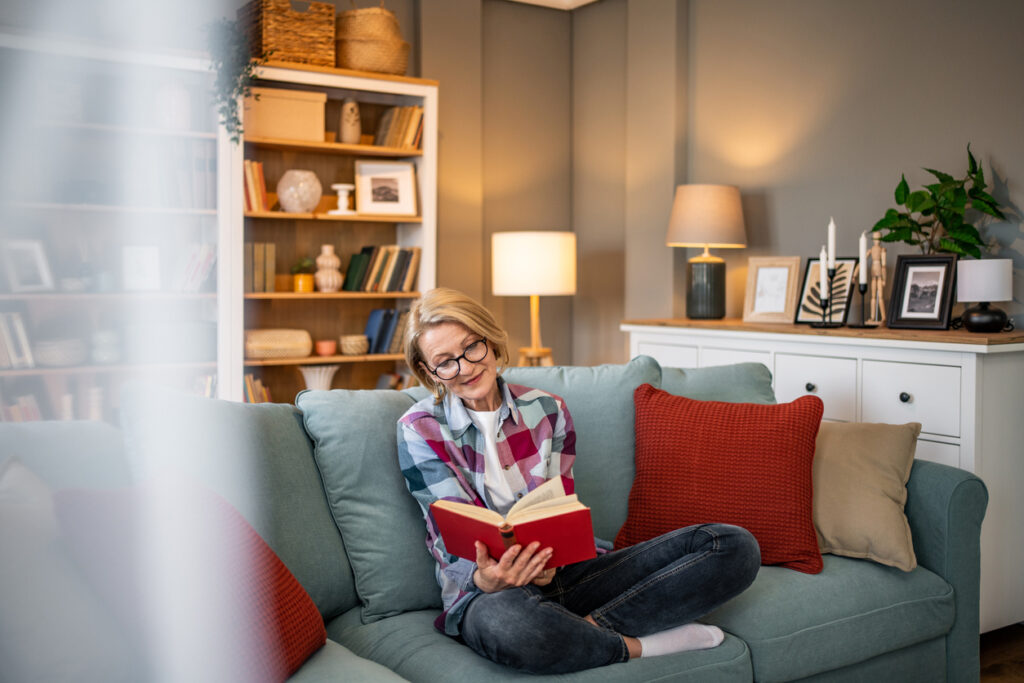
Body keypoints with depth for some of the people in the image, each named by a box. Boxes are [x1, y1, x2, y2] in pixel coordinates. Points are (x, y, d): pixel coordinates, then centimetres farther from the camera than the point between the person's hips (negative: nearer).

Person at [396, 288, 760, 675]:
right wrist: (484, 579, -34)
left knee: (734, 546, -11)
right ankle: (639, 645, -16)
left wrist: (546, 560, -22)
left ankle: (589, 628, -22)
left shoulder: (547, 410, 7)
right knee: (505, 622, -45)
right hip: (487, 593, -4)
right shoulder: (420, 431, -3)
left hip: (564, 568, 4)